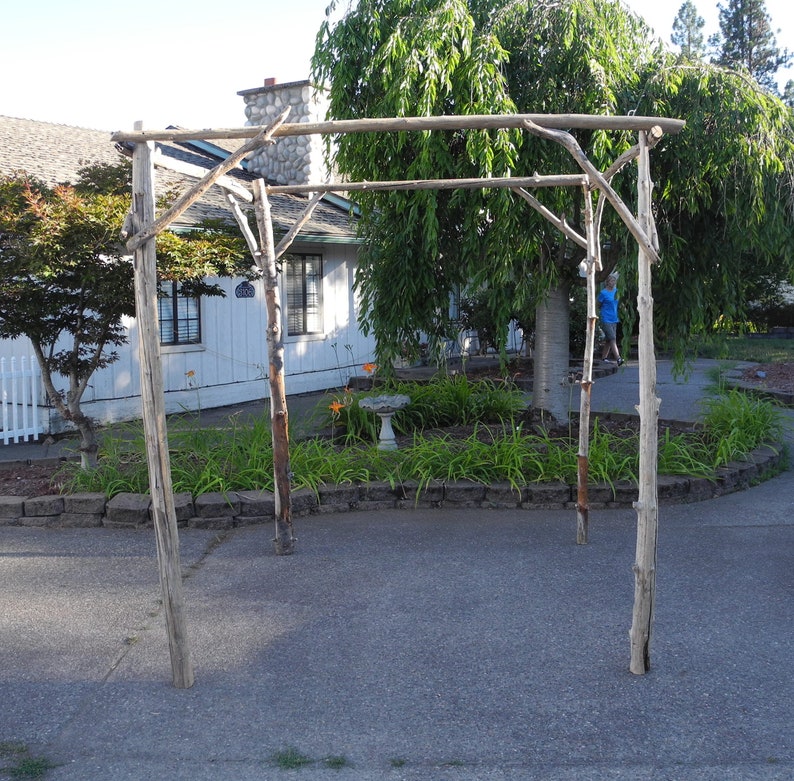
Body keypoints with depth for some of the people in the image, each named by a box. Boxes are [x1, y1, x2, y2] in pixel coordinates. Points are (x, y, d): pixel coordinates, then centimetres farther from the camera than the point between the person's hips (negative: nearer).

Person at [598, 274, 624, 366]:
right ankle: (618, 358, -22)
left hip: (614, 320, 7)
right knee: (612, 339, -15)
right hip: (606, 320, -7)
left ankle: (604, 358, 20)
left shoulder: (616, 291, 9)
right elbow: (598, 306, 2)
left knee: (608, 340, 11)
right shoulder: (603, 293, -8)